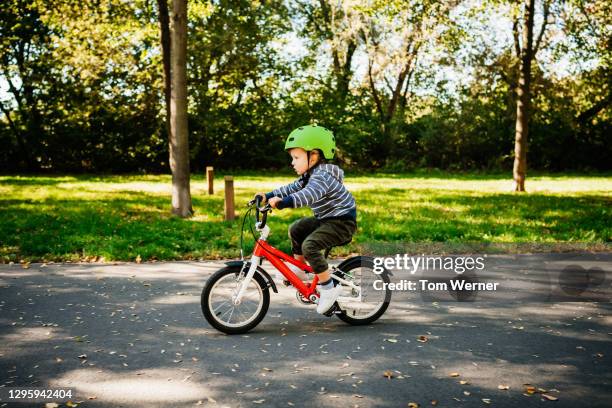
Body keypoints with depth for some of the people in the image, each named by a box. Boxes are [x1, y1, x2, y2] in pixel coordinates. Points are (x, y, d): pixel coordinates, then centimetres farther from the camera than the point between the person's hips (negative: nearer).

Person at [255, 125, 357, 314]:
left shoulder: (322, 176, -24)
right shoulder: (310, 176, 9)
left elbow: (309, 195, -41)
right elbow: (291, 189, 7)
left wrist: (282, 202, -52)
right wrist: (268, 196, -4)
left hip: (342, 221, -10)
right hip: (326, 219, 10)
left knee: (310, 245, -24)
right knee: (296, 229, 11)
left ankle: (328, 287, -14)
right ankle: (298, 267, 24)